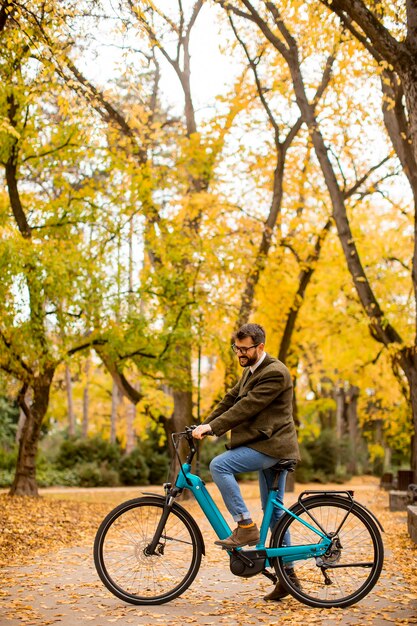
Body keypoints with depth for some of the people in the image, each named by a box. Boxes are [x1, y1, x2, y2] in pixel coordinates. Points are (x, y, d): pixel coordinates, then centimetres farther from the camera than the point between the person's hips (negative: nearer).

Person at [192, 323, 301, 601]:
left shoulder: (275, 373, -15)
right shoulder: (251, 371, 17)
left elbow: (246, 407, -22)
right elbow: (231, 400, 16)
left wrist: (212, 427, -24)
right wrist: (204, 426, 7)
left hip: (272, 446, -10)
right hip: (268, 445, 10)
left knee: (219, 465, -22)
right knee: (274, 511, 11)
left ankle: (246, 526, -15)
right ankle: (287, 573, 18)